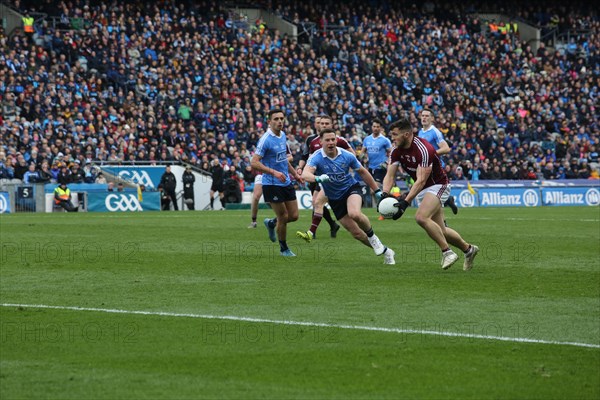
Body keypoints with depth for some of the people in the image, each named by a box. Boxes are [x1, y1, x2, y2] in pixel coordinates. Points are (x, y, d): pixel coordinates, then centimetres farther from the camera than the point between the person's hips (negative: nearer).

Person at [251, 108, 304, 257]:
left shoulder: (283, 135, 7)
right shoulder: (266, 139, -18)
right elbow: (254, 162, -23)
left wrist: (295, 174, 21)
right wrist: (274, 172, -31)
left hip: (286, 182, 7)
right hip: (272, 185, -7)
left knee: (293, 216, 8)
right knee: (283, 217, -2)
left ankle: (271, 223, 36)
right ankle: (283, 248, 17)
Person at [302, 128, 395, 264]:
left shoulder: (347, 156, -12)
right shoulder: (316, 158, -17)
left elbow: (363, 172, 4)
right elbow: (305, 174, -35)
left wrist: (377, 191, 7)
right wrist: (318, 178, -56)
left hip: (351, 188, -1)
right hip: (335, 199, 1)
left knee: (354, 214, -35)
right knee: (356, 233, -1)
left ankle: (372, 237, -7)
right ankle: (385, 251, 17)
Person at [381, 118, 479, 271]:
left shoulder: (423, 149, -28)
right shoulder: (397, 151, -5)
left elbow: (421, 180, -31)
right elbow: (390, 175, -9)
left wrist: (406, 202, -39)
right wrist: (385, 194, -29)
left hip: (438, 185, -8)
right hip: (422, 189, 8)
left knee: (421, 217, -29)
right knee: (440, 230, 8)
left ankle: (447, 252, -19)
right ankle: (468, 249, 29)